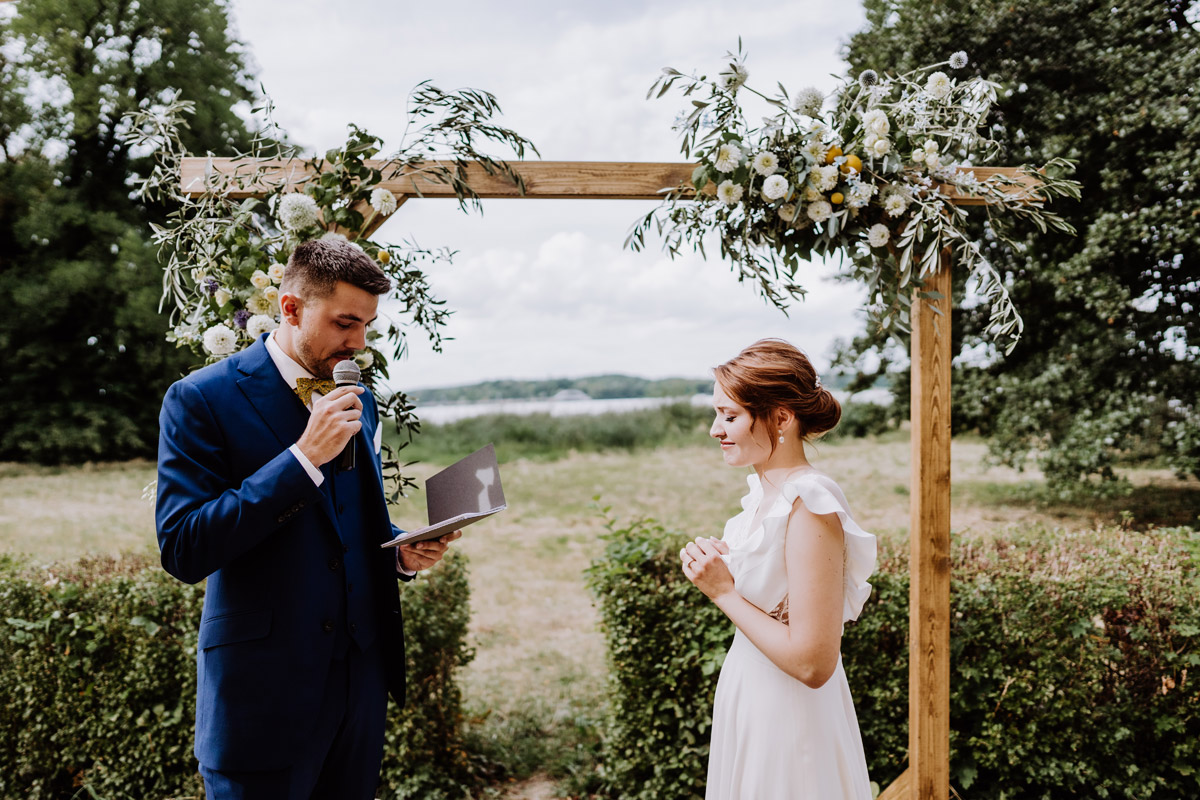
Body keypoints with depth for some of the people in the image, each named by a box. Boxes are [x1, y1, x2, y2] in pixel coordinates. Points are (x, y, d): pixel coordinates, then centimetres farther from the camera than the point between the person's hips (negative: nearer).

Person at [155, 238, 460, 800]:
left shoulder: (356, 400, 10)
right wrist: (304, 455, -23)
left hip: (361, 678, 6)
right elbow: (182, 549, -19)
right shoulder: (201, 399, -10)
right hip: (264, 687, -6)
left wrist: (402, 551, -2)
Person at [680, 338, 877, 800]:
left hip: (789, 717, -8)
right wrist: (716, 567, -4)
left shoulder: (811, 507, -25)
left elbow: (812, 663, -27)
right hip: (749, 695, 8)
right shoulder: (765, 489, 2)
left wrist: (723, 591, -19)